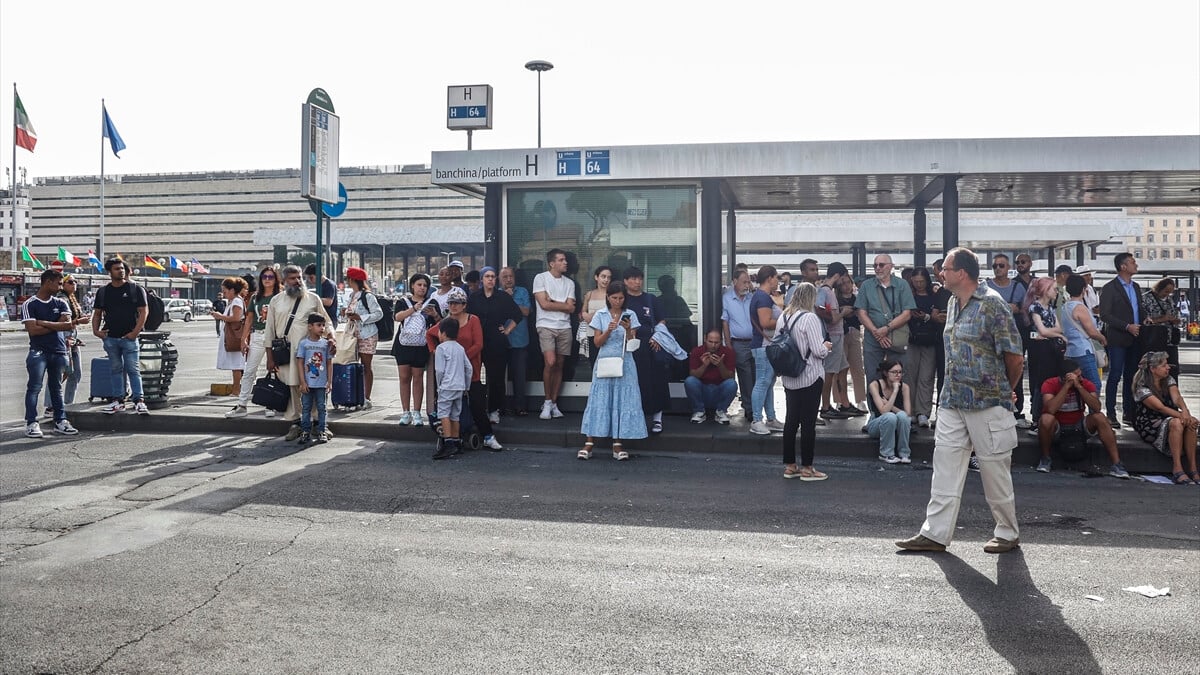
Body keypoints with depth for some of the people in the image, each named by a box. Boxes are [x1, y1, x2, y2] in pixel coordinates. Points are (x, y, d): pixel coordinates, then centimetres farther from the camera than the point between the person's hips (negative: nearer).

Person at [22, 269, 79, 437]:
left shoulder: (61, 303, 12)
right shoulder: (29, 305, -1)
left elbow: (68, 324, -5)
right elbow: (32, 329, -12)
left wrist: (43, 323, -10)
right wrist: (57, 326, -8)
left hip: (59, 352, 4)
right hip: (38, 352, -4)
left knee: (56, 388, 11)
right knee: (34, 387, -6)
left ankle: (60, 421, 13)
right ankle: (31, 423, -4)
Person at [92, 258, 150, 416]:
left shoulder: (135, 289, 0)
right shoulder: (103, 292, 11)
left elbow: (144, 311, -4)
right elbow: (97, 313, 18)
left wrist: (135, 332, -11)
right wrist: (95, 330, 2)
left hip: (129, 337, -4)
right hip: (110, 338, 4)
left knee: (133, 369, -5)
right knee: (116, 370, 11)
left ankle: (139, 401, -3)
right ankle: (118, 401, 16)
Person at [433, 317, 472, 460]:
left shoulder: (441, 348, -8)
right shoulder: (460, 348, 13)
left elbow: (439, 370, -12)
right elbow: (469, 368, 13)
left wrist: (439, 385, 2)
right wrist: (466, 386, 21)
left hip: (446, 387, -7)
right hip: (460, 386, 7)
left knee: (444, 414, -8)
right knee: (455, 415, 13)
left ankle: (448, 443, -19)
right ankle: (457, 443, 16)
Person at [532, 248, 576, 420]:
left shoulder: (569, 283, 12)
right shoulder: (541, 278, 0)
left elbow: (571, 309, 3)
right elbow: (544, 304, -10)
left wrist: (552, 302, -6)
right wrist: (563, 305, -1)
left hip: (564, 327, 5)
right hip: (546, 326, -5)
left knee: (559, 365, 6)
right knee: (550, 362, -18)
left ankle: (554, 403, 15)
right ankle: (547, 402, -2)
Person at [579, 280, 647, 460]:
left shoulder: (630, 315, 4)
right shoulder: (600, 315, 3)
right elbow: (597, 343, 1)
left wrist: (628, 330, -17)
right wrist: (608, 331, -16)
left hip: (624, 363, 1)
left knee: (622, 400, -2)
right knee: (599, 400, -3)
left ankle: (618, 443, 2)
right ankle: (590, 442, -2)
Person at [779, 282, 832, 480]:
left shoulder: (784, 317, 5)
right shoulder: (810, 318, -17)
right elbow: (818, 351, -19)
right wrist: (827, 346, 1)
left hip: (789, 379, 7)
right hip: (810, 377, -7)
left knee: (791, 420, 12)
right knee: (808, 422, 1)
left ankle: (789, 466, 18)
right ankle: (807, 468, 7)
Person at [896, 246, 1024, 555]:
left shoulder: (992, 304, -14)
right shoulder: (954, 303, 11)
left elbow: (1014, 357, -13)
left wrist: (1006, 391, 2)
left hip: (987, 403, -7)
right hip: (952, 401, 8)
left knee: (995, 469, 5)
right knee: (945, 463, 6)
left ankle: (1008, 532, 22)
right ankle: (935, 533, 10)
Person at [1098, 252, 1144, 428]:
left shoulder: (1136, 287, 16)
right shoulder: (1109, 288, -7)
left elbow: (1140, 309, 24)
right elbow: (1104, 315, -12)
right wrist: (1127, 327, -17)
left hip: (1135, 339, 7)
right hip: (1118, 340, -7)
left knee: (1131, 377, 10)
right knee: (1115, 376, -5)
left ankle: (1128, 413, 16)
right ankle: (1111, 415, -1)